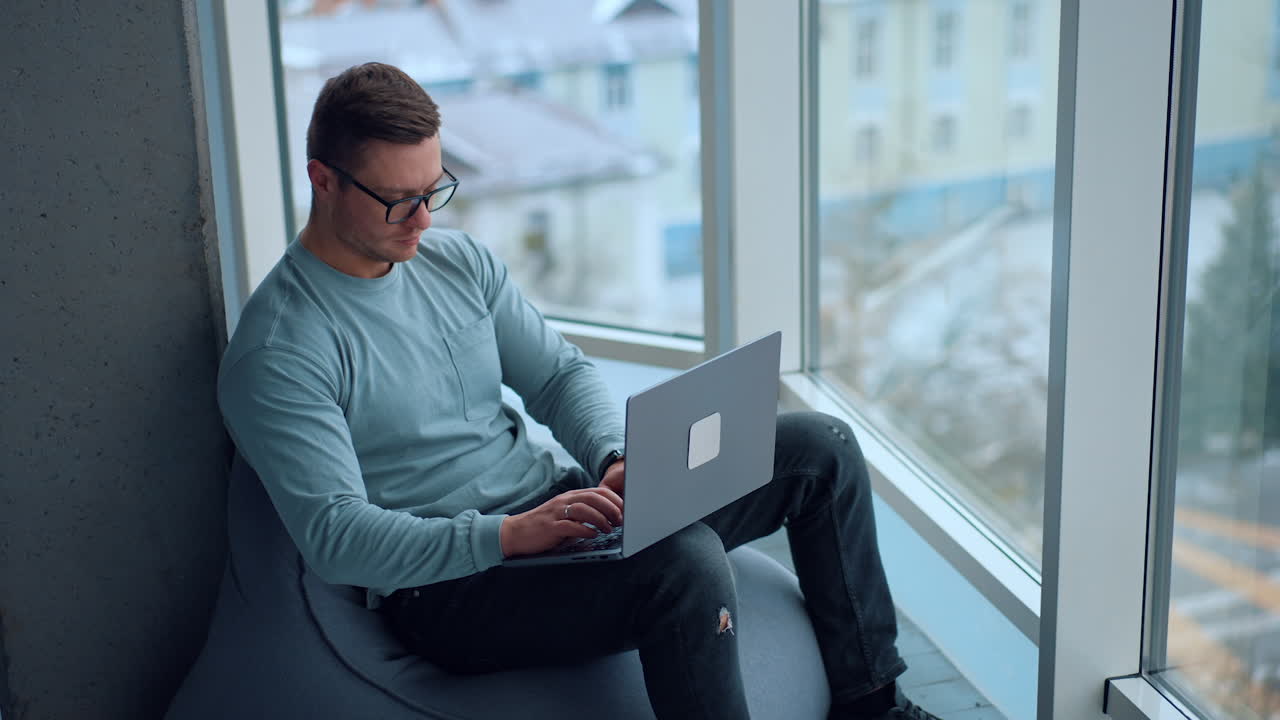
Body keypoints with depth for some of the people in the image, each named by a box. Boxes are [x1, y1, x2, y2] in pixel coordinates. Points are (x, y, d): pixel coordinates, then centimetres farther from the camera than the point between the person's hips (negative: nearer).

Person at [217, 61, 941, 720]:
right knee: (688, 561, -36)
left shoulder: (459, 259, 8)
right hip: (447, 585, -8)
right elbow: (335, 536, -23)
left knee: (819, 446, 3)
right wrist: (510, 535, -33)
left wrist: (618, 460, -10)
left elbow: (562, 374, 12)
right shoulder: (278, 352, -15)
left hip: (551, 506, 8)